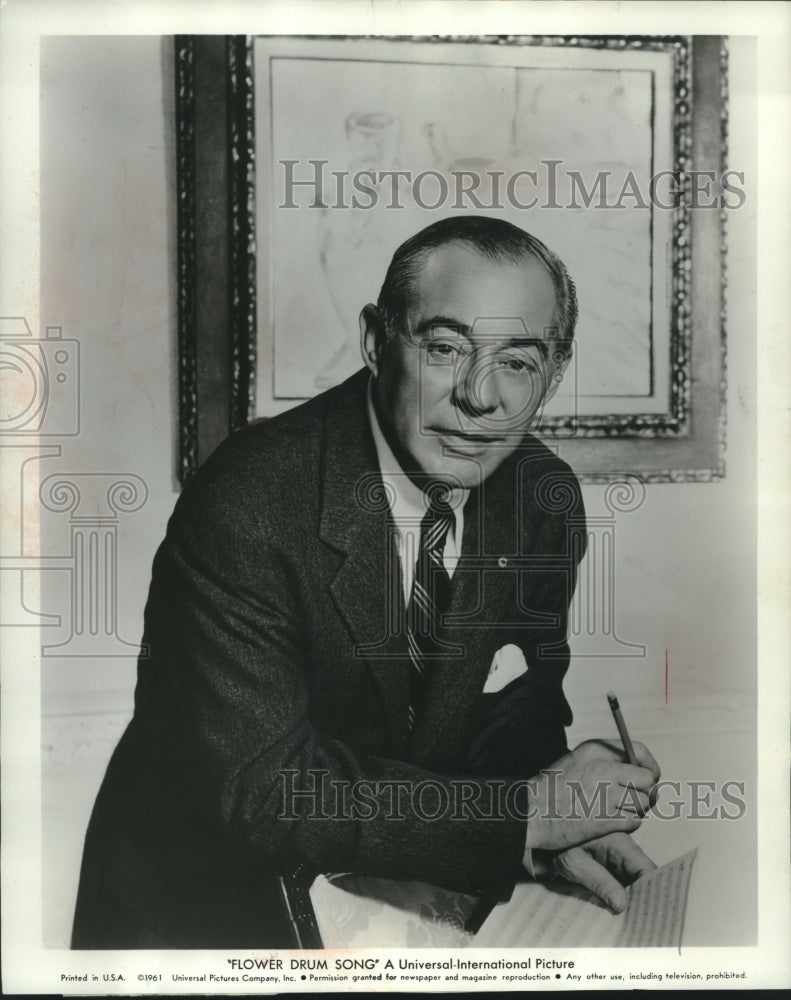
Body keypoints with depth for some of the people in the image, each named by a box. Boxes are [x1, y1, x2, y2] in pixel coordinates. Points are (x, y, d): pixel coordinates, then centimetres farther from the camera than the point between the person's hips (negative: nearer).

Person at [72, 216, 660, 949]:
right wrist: (524, 812, -25)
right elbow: (262, 791, -26)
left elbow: (522, 701, 4)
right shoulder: (245, 506, -25)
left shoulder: (548, 498, -6)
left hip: (407, 888, 4)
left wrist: (557, 816, -17)